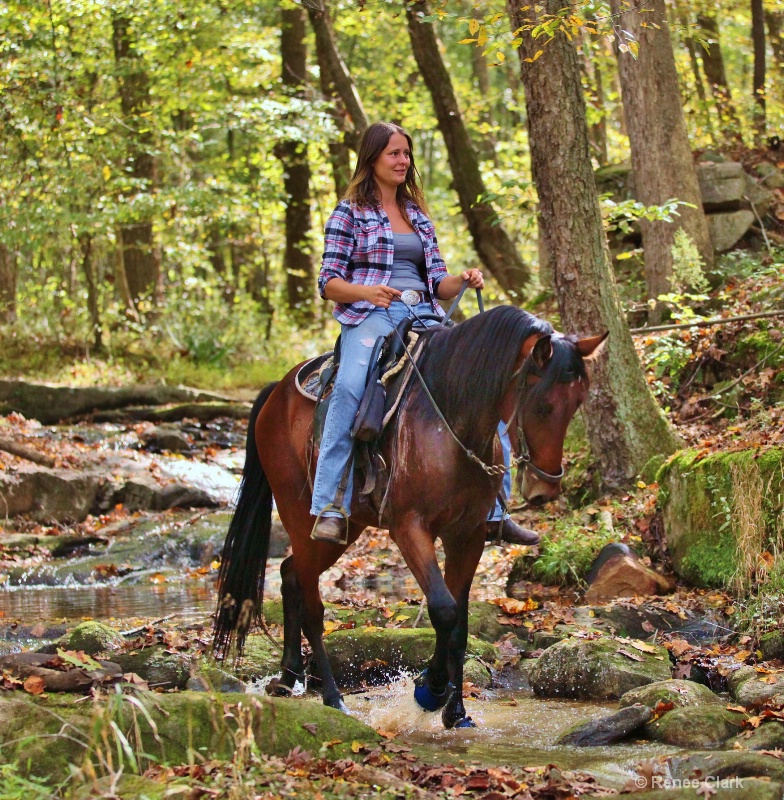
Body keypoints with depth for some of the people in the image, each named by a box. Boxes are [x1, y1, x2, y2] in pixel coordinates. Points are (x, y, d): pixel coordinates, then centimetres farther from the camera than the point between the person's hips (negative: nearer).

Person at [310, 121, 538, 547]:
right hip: (371, 318, -6)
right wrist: (367, 291, -20)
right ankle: (330, 509, -37)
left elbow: (438, 283, 19)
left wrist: (463, 281, -3)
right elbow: (329, 282, 1)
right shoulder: (350, 213, 7)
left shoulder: (418, 215, 23)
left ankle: (494, 511, -3)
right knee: (349, 388, -36)